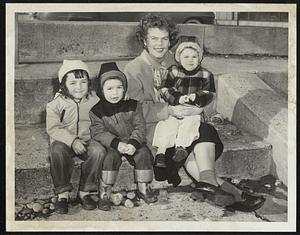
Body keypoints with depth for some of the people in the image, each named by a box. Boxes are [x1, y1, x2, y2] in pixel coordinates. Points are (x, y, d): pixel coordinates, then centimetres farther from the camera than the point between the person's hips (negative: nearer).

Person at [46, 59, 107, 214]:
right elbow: (53, 128, -13)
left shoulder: (94, 100, 2)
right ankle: (63, 194, -19)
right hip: (63, 141, -2)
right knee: (58, 151, -35)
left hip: (87, 140, 2)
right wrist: (72, 141, -26)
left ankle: (85, 191, -13)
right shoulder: (56, 104, -6)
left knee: (99, 150, -29)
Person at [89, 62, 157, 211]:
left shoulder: (133, 105, 1)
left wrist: (133, 143, -22)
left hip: (133, 142, 2)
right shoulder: (97, 111, -4)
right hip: (111, 145, -2)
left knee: (144, 153, -23)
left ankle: (143, 188, -4)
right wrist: (116, 144, -27)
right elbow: (98, 133, -13)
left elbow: (140, 127, -4)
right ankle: (104, 193, -18)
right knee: (111, 156, -30)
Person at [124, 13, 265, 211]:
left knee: (206, 130, -28)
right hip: (152, 127, -5)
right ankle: (223, 188, -33)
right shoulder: (133, 70, -1)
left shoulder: (174, 62, 14)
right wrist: (169, 110, -22)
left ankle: (208, 183, -37)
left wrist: (196, 107, -9)